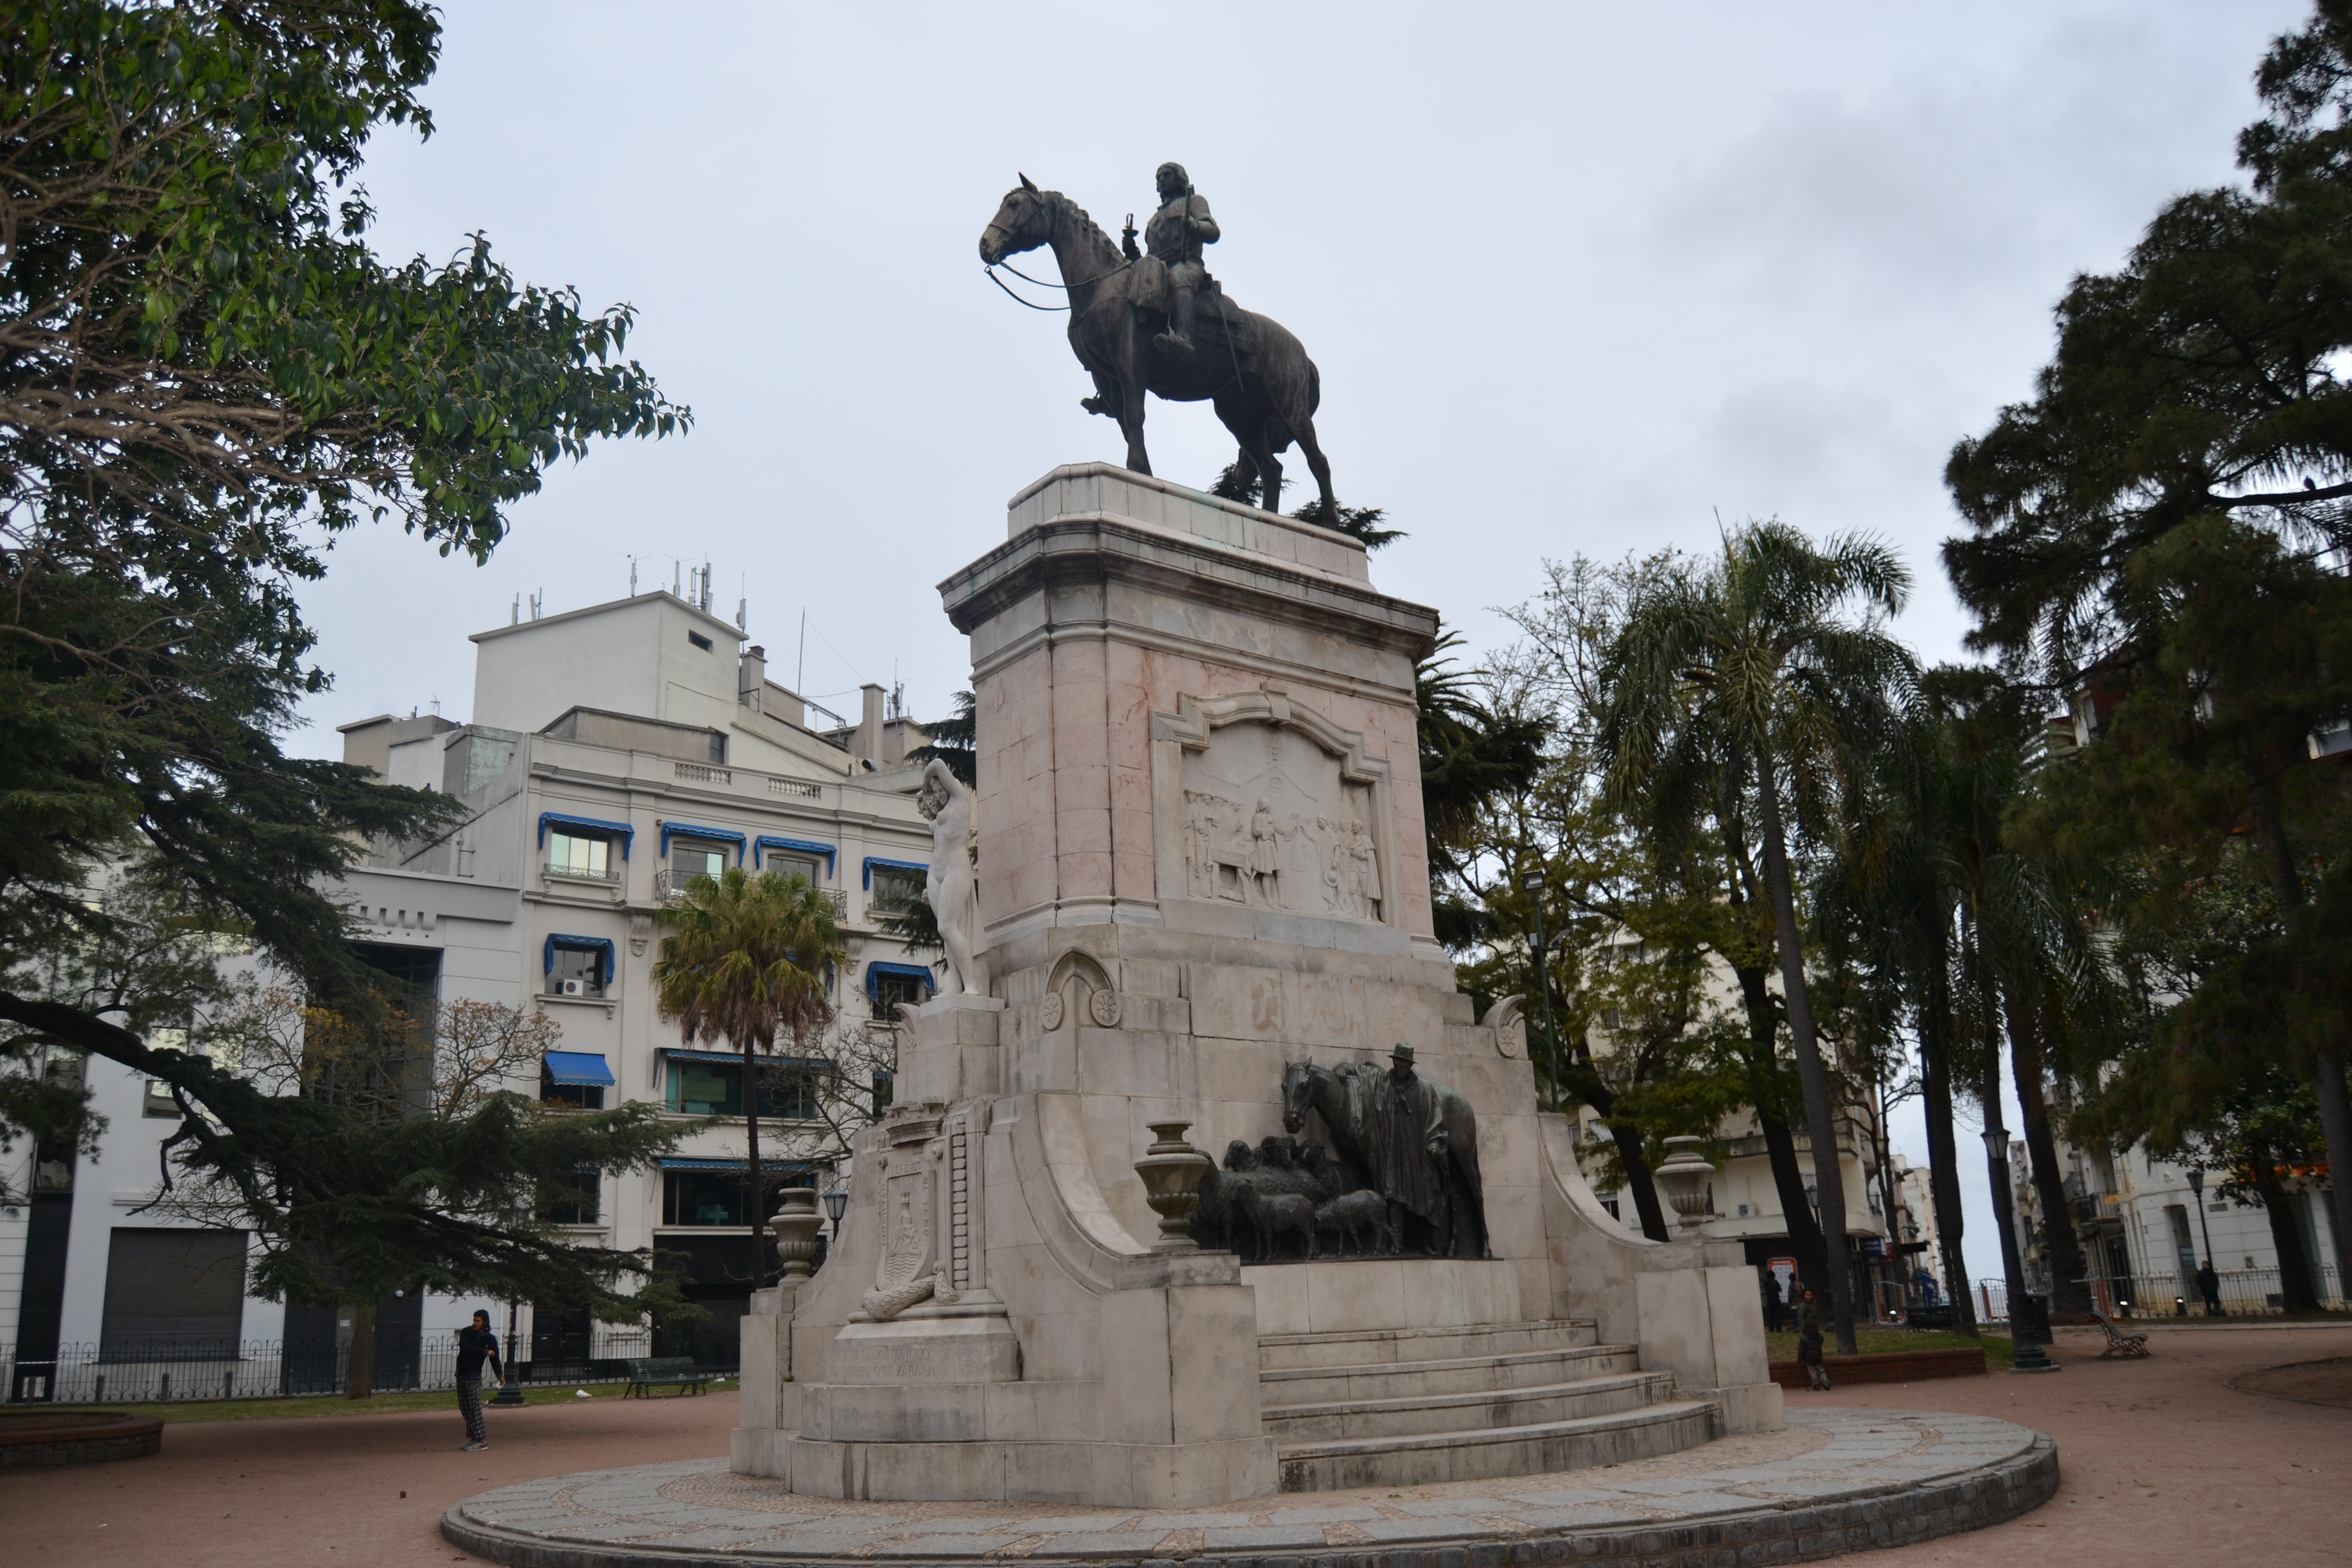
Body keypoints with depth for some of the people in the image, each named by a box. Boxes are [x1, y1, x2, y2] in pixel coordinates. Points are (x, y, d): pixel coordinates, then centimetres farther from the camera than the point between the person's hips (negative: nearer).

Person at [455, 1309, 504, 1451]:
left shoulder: (490, 1339, -5)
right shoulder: (466, 1332, 0)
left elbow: (495, 1357, 0)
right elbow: (465, 1347, -17)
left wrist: (500, 1375, 0)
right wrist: (485, 1352, -15)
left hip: (474, 1377, -5)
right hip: (461, 1375, 5)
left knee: (475, 1409, -7)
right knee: (465, 1408, 8)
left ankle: (482, 1440, -6)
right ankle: (474, 1438, 15)